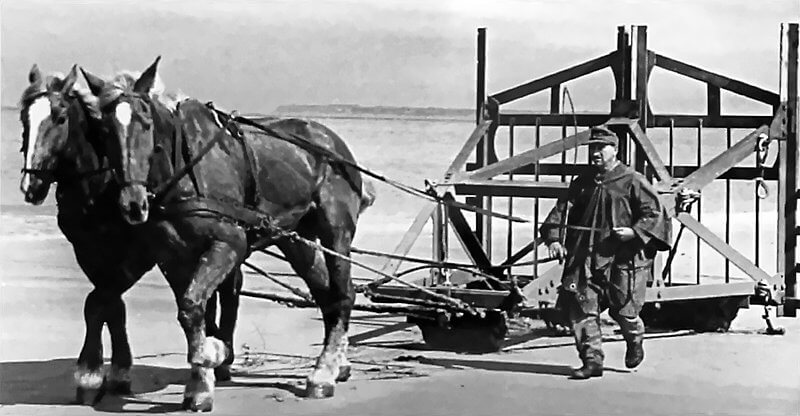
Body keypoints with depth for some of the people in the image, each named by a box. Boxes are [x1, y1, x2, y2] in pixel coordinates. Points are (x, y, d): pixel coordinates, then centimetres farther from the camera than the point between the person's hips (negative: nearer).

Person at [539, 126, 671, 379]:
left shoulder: (633, 181, -1)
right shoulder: (582, 183, 14)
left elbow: (655, 213, -3)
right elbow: (562, 210, 12)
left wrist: (635, 231, -19)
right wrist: (554, 239, -4)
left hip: (623, 257, -4)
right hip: (586, 258, 5)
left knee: (623, 309, -2)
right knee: (582, 307, -5)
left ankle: (635, 340, 31)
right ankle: (592, 360, 1)